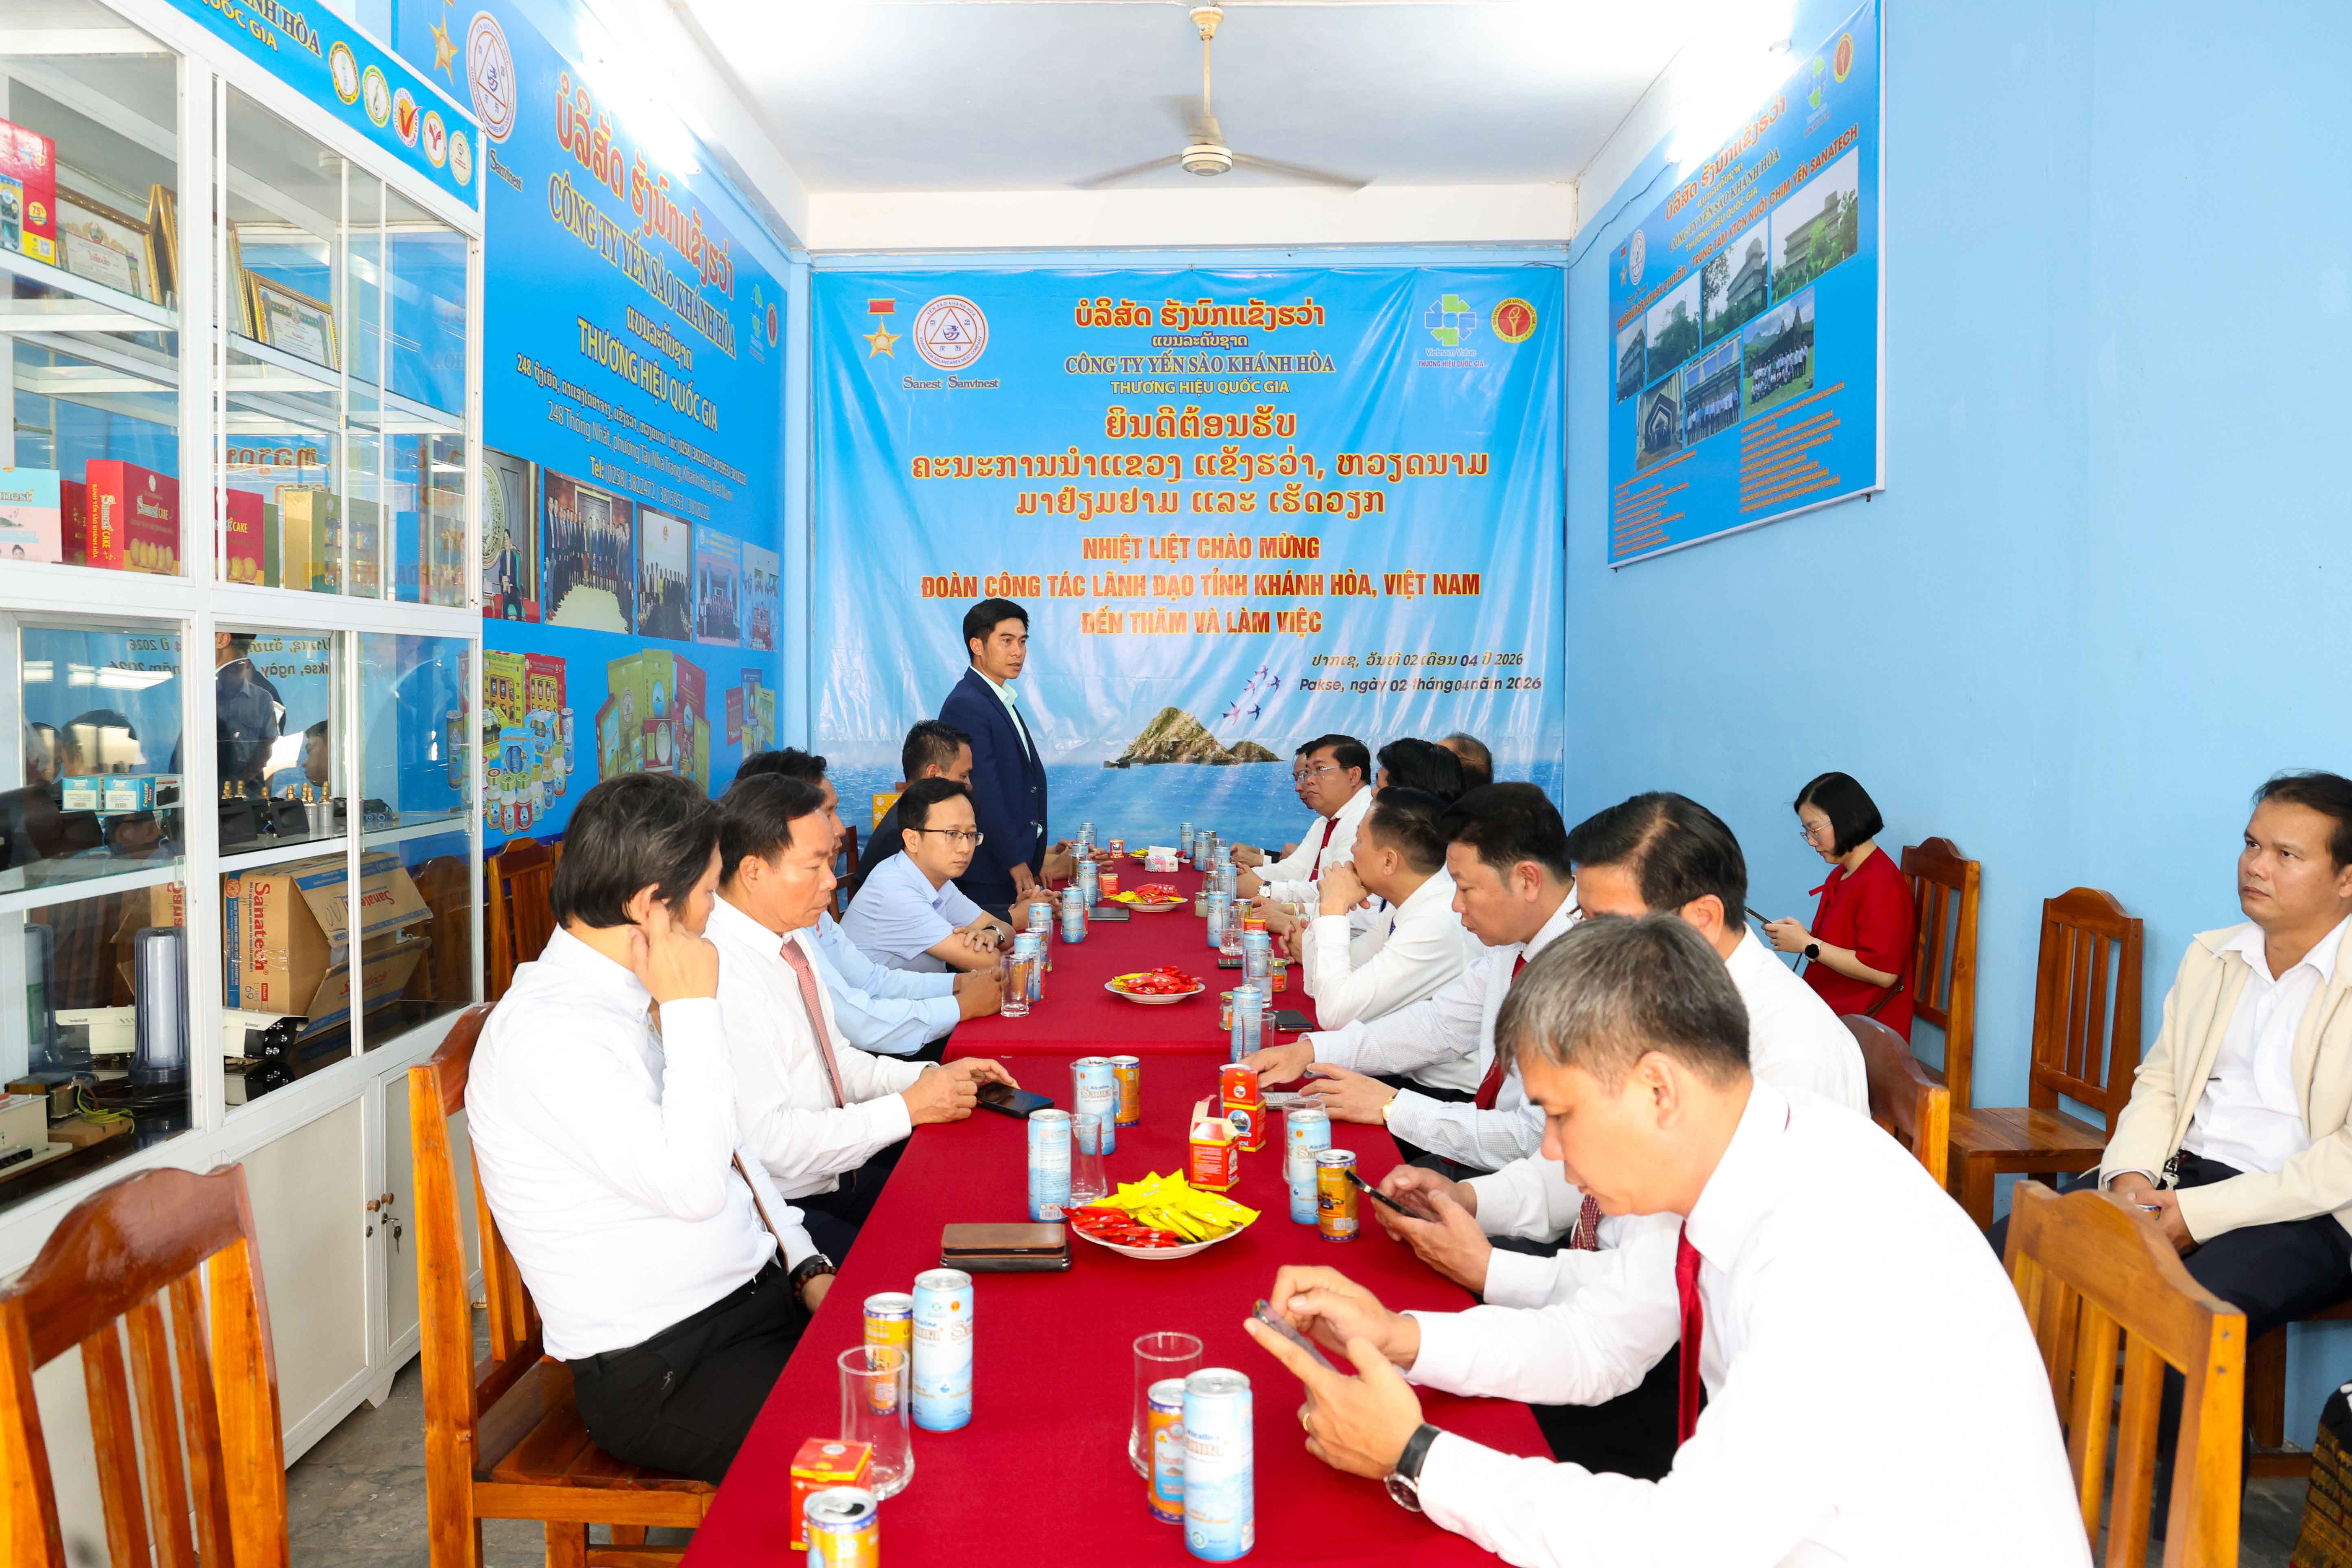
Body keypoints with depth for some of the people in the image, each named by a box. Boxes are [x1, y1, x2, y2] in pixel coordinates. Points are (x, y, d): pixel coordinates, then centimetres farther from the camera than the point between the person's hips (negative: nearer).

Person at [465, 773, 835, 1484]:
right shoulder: (548, 1031, -21)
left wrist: (807, 1264, 8)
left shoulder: (630, 998, 9)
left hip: (760, 1296, 8)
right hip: (661, 1372, -8)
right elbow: (693, 1185, -27)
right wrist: (693, 1009, -22)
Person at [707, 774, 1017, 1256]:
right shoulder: (721, 973, -22)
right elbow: (768, 1141, -25)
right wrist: (907, 1108, -18)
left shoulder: (793, 936, 7)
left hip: (837, 1172, 9)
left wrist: (930, 1077, 3)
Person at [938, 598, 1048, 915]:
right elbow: (984, 794, -19)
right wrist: (1017, 864, -15)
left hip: (1018, 867, 9)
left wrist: (1034, 859, 13)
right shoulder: (966, 705, -14)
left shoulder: (1001, 702, 17)